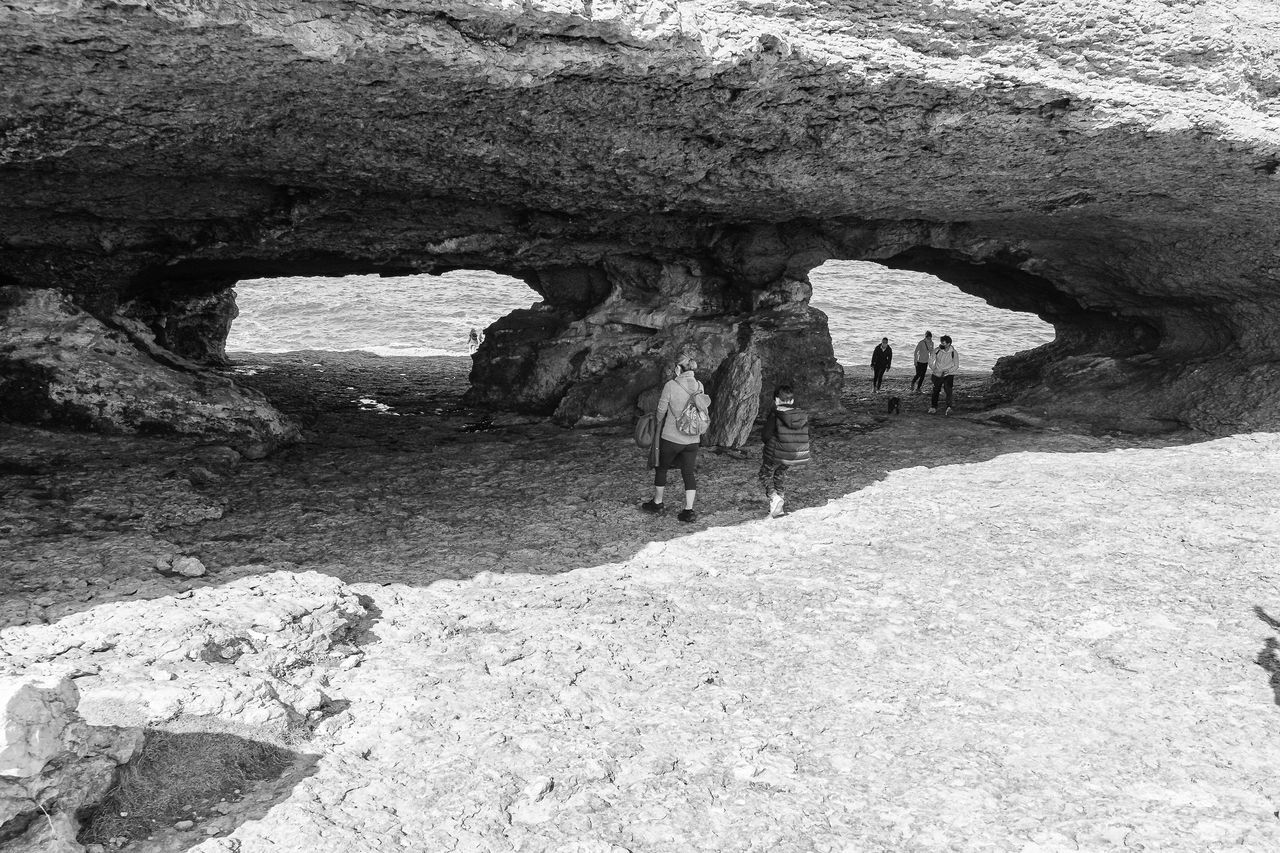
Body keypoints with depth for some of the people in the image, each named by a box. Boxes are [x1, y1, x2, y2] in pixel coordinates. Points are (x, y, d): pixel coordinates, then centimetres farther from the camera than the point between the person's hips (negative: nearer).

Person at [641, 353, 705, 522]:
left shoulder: (671, 385, -15)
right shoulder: (699, 386, -2)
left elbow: (661, 410, -7)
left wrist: (657, 421, 14)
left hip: (671, 437, -3)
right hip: (693, 439, 4)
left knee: (661, 468, 17)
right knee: (689, 473, 10)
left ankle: (657, 504, 29)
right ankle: (689, 510, 6)